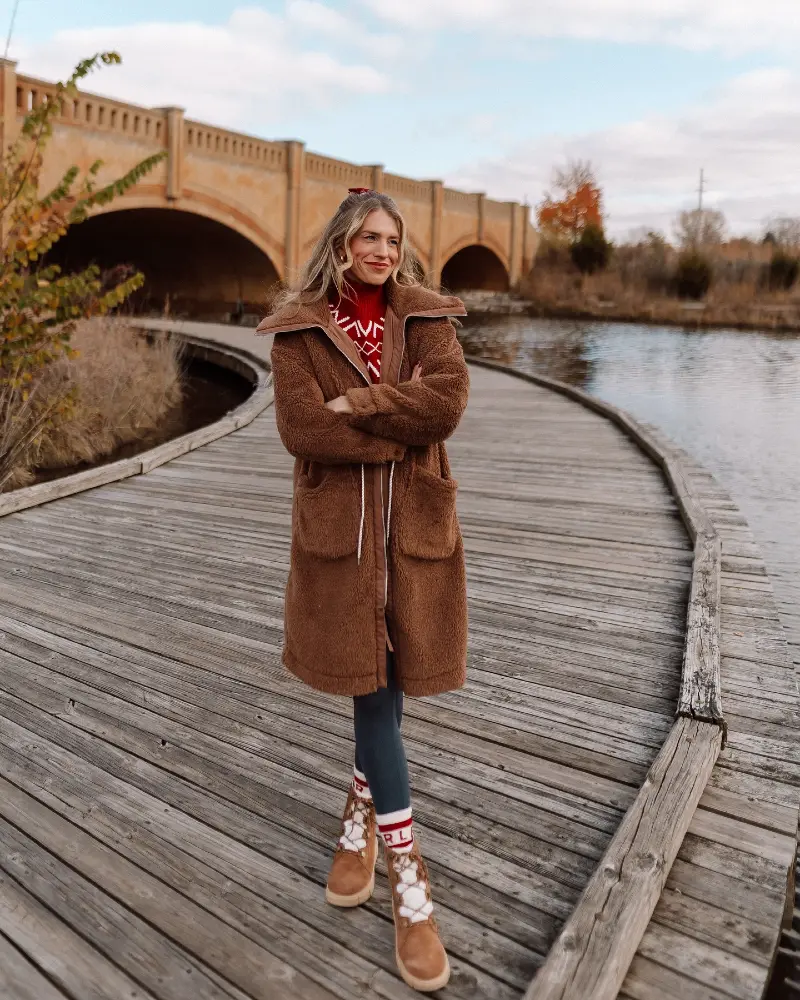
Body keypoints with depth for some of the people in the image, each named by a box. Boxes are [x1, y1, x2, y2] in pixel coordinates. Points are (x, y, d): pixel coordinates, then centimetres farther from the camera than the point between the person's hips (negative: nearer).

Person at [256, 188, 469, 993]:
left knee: (385, 685, 11)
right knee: (374, 686, 1)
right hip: (340, 527, -1)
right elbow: (300, 428, -13)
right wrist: (401, 424, -13)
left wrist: (355, 404, -15)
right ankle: (409, 879, 15)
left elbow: (448, 401, -12)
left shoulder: (428, 318, 5)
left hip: (416, 526, 2)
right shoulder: (299, 329, 1)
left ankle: (361, 814, 40)